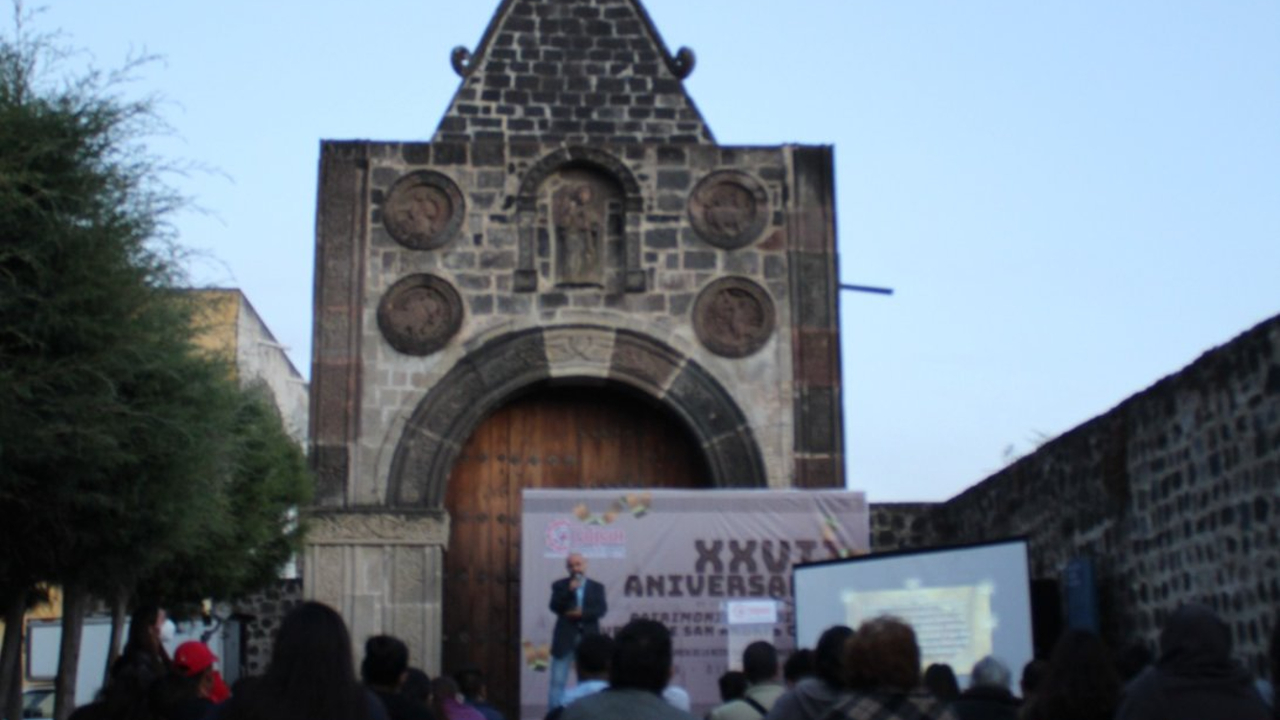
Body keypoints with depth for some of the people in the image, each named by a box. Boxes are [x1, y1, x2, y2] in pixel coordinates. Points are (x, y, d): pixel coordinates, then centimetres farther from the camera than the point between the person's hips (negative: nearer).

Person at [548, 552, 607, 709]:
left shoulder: (597, 587, 9)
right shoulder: (559, 585, 6)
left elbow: (602, 609, -3)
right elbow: (554, 607, -8)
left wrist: (582, 613, -15)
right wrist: (569, 590, -18)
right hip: (565, 639, -1)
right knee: (557, 681, -3)